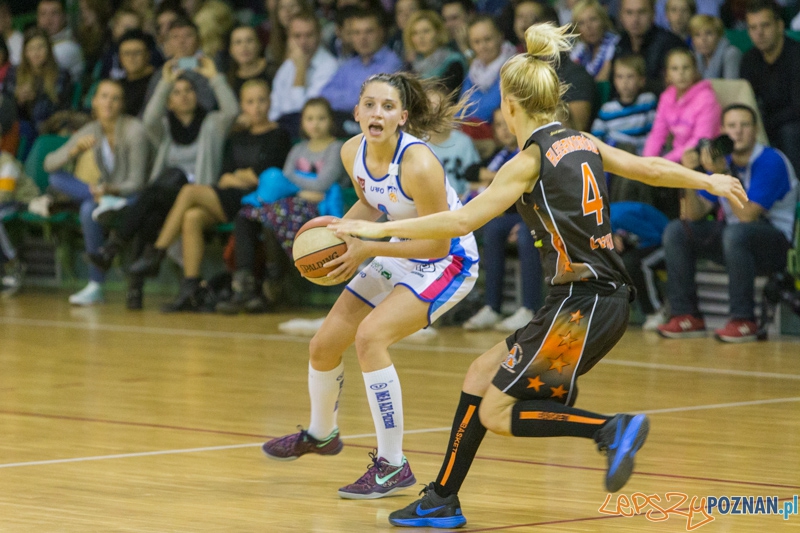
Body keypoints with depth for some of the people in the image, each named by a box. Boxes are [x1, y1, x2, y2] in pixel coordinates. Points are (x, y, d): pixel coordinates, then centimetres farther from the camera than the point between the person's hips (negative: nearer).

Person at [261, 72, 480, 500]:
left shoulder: (418, 164, -32)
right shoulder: (353, 152, -10)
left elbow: (438, 243, -27)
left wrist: (366, 249, -27)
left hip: (448, 261, -8)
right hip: (402, 254, 8)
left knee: (370, 335, -28)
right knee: (323, 345, 11)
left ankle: (393, 466, -17)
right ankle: (320, 433, 44)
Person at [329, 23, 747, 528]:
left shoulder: (531, 161, -11)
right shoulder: (583, 144, 10)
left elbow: (461, 221, -16)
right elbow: (650, 169, 20)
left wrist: (379, 228, -11)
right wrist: (708, 181, 38)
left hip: (581, 306, -9)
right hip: (605, 299, 9)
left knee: (496, 413, -2)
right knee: (481, 374, 16)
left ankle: (612, 429, -12)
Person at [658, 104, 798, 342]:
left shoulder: (771, 162, -16)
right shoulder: (722, 161, 6)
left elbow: (747, 216, -24)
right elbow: (696, 214, 1)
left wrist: (723, 177, -27)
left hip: (777, 245, -8)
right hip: (735, 242, 8)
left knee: (735, 234, -38)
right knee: (676, 231, -3)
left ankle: (744, 320, -30)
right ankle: (686, 316, -5)